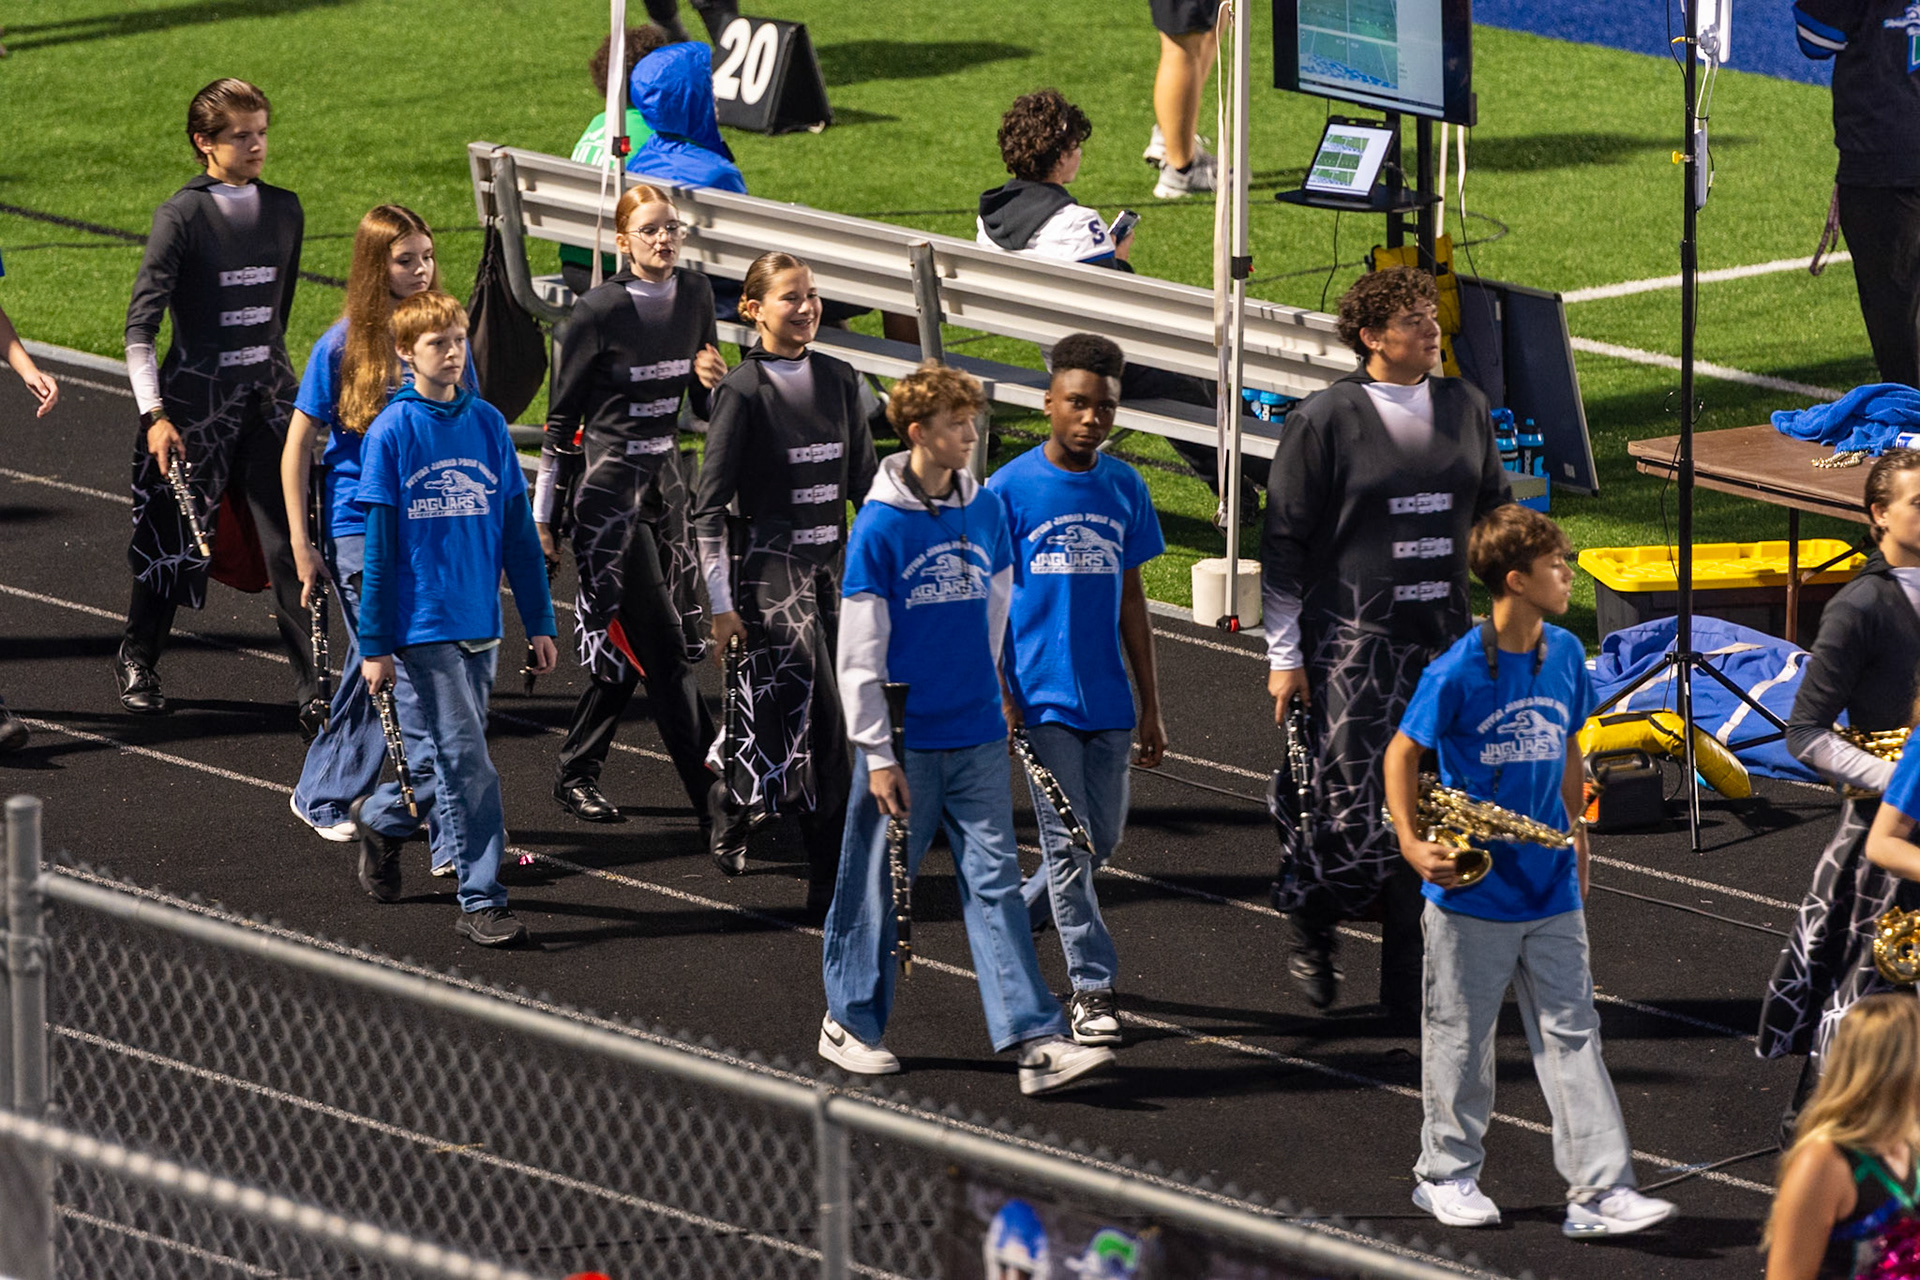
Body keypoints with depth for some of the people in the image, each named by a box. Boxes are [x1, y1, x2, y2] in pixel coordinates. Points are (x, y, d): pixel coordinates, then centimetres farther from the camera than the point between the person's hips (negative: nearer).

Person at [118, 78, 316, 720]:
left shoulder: (285, 209, 7)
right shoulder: (182, 216, -9)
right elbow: (141, 325, -12)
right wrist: (153, 413, -19)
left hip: (267, 396, 4)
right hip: (195, 399, -4)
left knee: (291, 545, -4)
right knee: (173, 540, 8)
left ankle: (312, 683, -1)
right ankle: (137, 662, 30)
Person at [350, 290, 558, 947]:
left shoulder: (488, 424, 6)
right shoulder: (391, 433, -6)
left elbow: (517, 530, 11)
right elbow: (378, 547, -5)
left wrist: (539, 622, 10)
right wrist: (375, 645, -5)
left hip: (479, 623, 5)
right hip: (423, 623, -5)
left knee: (448, 756, 13)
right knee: (466, 761, -8)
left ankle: (380, 818, 41)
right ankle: (481, 901, -2)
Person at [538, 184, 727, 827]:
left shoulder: (695, 295, 3)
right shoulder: (599, 310, -13)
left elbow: (706, 405, 14)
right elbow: (562, 416, -6)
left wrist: (714, 381, -10)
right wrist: (543, 514, -4)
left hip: (665, 477, 6)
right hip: (605, 481, -6)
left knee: (628, 644, 7)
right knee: (657, 642, -8)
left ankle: (575, 774, 22)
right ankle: (712, 795, -9)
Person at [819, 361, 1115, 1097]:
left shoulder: (985, 510, 5)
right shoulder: (881, 525, -10)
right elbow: (860, 650, -9)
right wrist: (876, 750, -10)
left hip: (976, 737, 4)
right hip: (906, 742, -4)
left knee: (995, 882, 0)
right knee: (879, 883, 7)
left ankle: (1036, 1041, -5)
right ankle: (850, 1023, 23)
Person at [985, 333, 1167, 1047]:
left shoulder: (1125, 490, 7)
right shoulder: (1010, 491, -6)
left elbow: (1131, 604, 13)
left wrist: (1151, 710, 13)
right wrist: (998, 697, -11)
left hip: (1107, 700, 5)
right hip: (1042, 698, -5)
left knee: (1104, 839, 10)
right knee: (1069, 846, -4)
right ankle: (1092, 988, 3)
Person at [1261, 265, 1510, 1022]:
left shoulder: (1465, 409, 9)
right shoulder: (1325, 420, -6)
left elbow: (1497, 517, 21)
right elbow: (1284, 542, -2)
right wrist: (1284, 654, -3)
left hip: (1445, 642, 5)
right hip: (1354, 642, -5)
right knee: (1362, 818, -10)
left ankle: (1411, 988, 12)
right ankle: (1308, 913, 22)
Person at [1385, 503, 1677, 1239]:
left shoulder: (1565, 655, 3)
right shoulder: (1458, 671, -14)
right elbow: (1402, 755, -6)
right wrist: (1411, 842, -16)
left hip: (1551, 892, 5)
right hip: (1472, 892, -5)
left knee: (1572, 1036, 1)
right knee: (1461, 1039, 9)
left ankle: (1601, 1192, -1)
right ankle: (1447, 1175, 24)